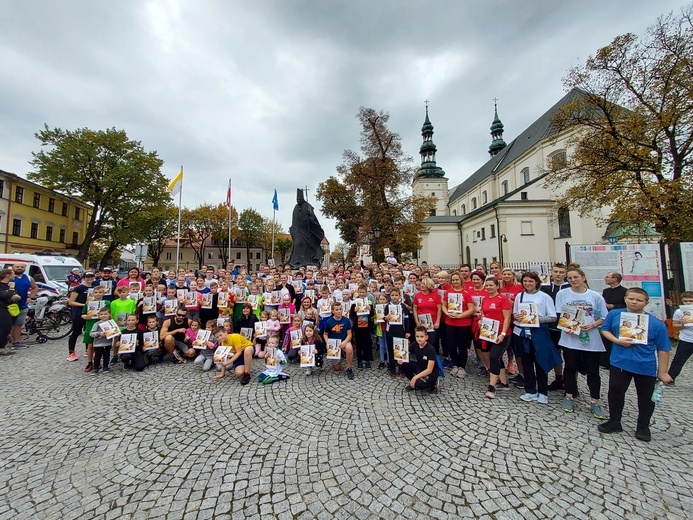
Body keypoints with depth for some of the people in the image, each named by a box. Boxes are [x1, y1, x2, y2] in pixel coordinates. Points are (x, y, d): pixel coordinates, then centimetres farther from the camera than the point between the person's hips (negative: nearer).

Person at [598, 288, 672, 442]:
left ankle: (643, 427, 37)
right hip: (620, 362, 0)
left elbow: (663, 349, -5)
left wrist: (662, 372, -4)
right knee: (615, 392, 6)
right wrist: (617, 340, -14)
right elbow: (605, 329, 5)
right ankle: (614, 422, 25)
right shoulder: (614, 314, -6)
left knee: (646, 397, 16)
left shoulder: (656, 324, -11)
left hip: (646, 366, 0)